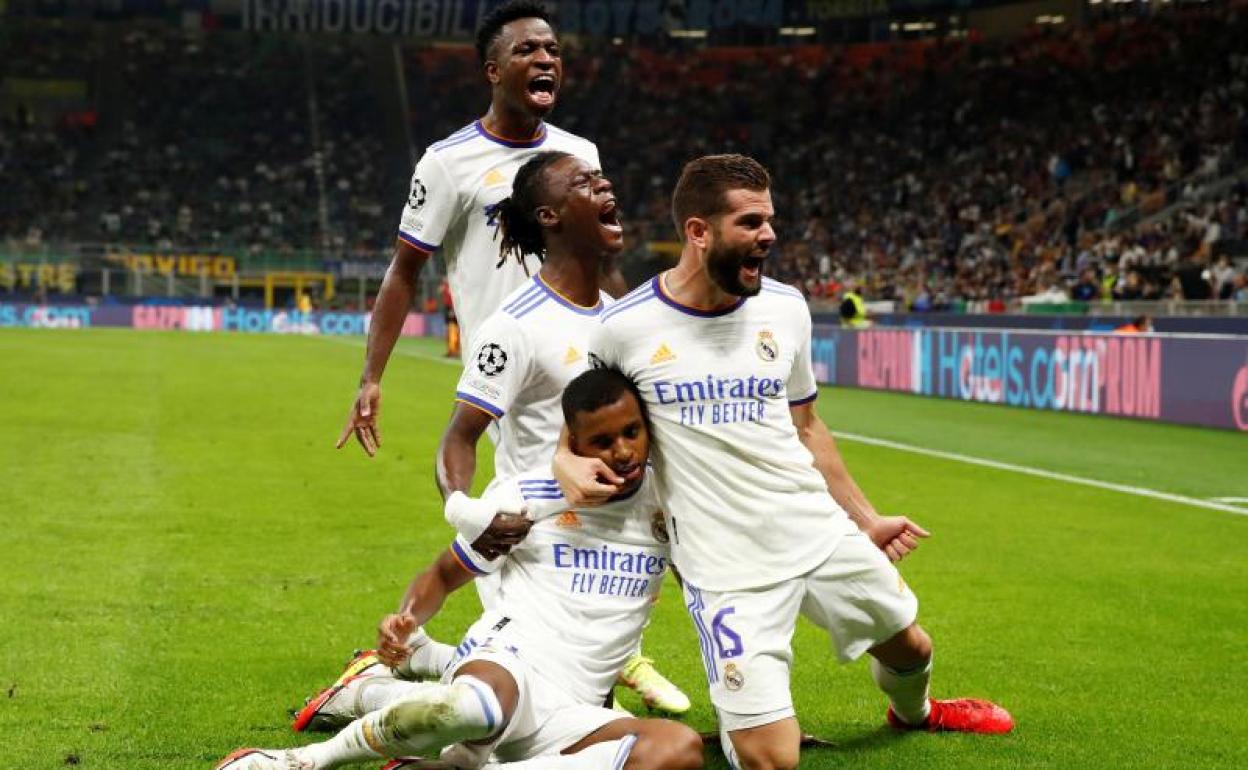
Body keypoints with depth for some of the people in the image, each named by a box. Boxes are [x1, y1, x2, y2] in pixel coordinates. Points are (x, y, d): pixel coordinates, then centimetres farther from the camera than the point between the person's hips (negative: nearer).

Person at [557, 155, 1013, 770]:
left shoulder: (785, 308, 1)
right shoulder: (626, 328, -12)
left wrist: (865, 519, 18)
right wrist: (568, 463, -19)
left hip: (823, 533, 5)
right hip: (727, 571, -5)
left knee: (909, 646, 25)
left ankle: (914, 712, 60)